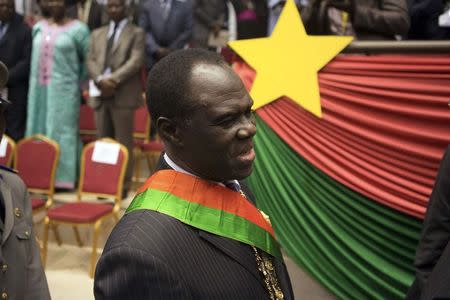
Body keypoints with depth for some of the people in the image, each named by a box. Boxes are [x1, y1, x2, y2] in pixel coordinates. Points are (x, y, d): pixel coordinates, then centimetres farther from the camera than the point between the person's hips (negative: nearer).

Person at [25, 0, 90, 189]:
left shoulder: (78, 29, -3)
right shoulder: (39, 27, 12)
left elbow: (89, 59, 0)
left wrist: (77, 81, 1)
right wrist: (38, 80, 14)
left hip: (64, 89, -5)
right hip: (39, 89, 5)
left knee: (62, 131, -3)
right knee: (39, 131, 7)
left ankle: (62, 177, 2)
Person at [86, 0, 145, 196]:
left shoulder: (136, 33, 6)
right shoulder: (97, 34, 20)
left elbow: (135, 61, -8)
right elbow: (90, 60, 9)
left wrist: (113, 79, -18)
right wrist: (100, 80, -11)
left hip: (123, 95, -5)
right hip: (101, 94, 5)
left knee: (123, 142, -2)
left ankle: (123, 185, 4)